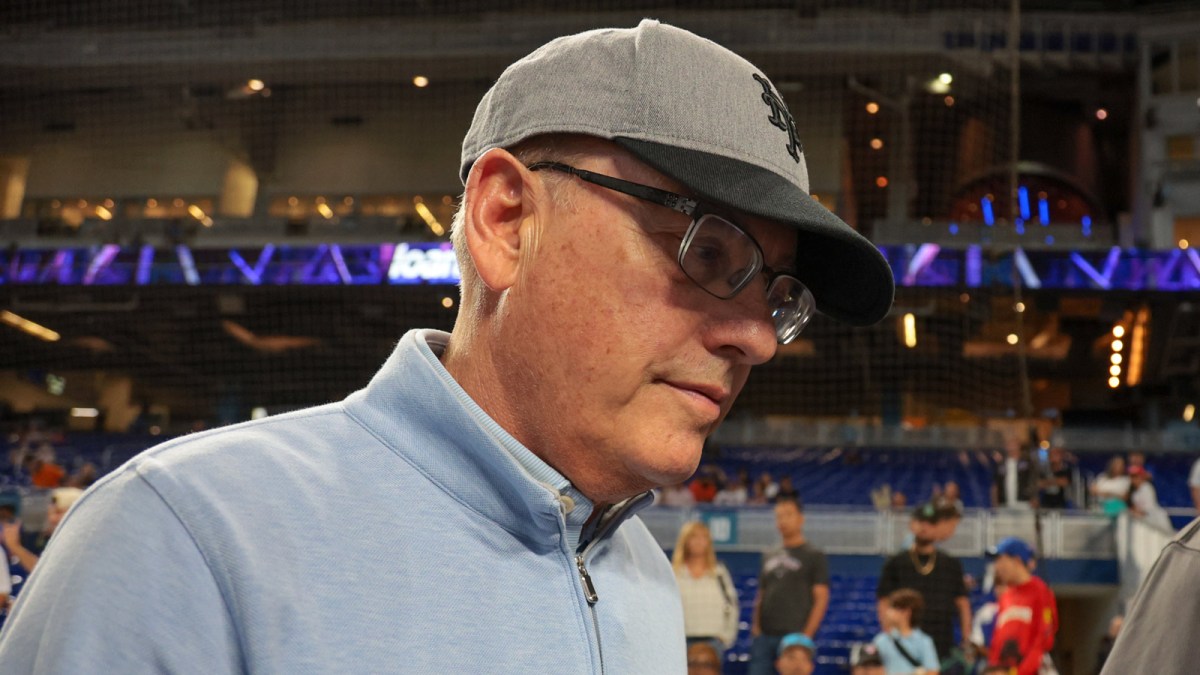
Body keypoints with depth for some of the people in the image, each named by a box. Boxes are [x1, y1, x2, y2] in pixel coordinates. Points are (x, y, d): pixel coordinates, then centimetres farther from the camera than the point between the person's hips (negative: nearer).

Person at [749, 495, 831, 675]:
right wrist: (756, 627, 5)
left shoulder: (814, 556, 2)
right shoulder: (769, 558, 18)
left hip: (794, 635, -5)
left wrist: (806, 635, -12)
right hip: (764, 636, 5)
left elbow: (821, 599, -4)